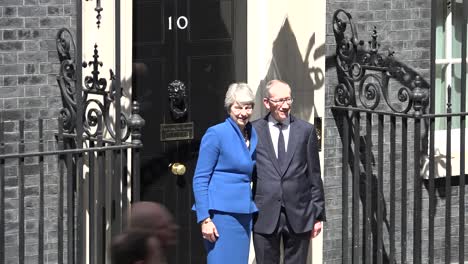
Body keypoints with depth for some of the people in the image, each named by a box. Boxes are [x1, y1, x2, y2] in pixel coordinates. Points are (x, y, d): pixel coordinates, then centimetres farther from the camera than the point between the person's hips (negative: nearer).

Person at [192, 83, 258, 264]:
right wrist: (205, 219, -15)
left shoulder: (253, 135, 12)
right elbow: (200, 179, -8)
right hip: (221, 213, -7)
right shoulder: (216, 134, -7)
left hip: (244, 213, 7)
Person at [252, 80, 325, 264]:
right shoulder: (254, 131, 4)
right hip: (265, 216, -1)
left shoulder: (306, 131, 8)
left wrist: (318, 215, 7)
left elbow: (314, 176, 9)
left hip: (298, 215, 1)